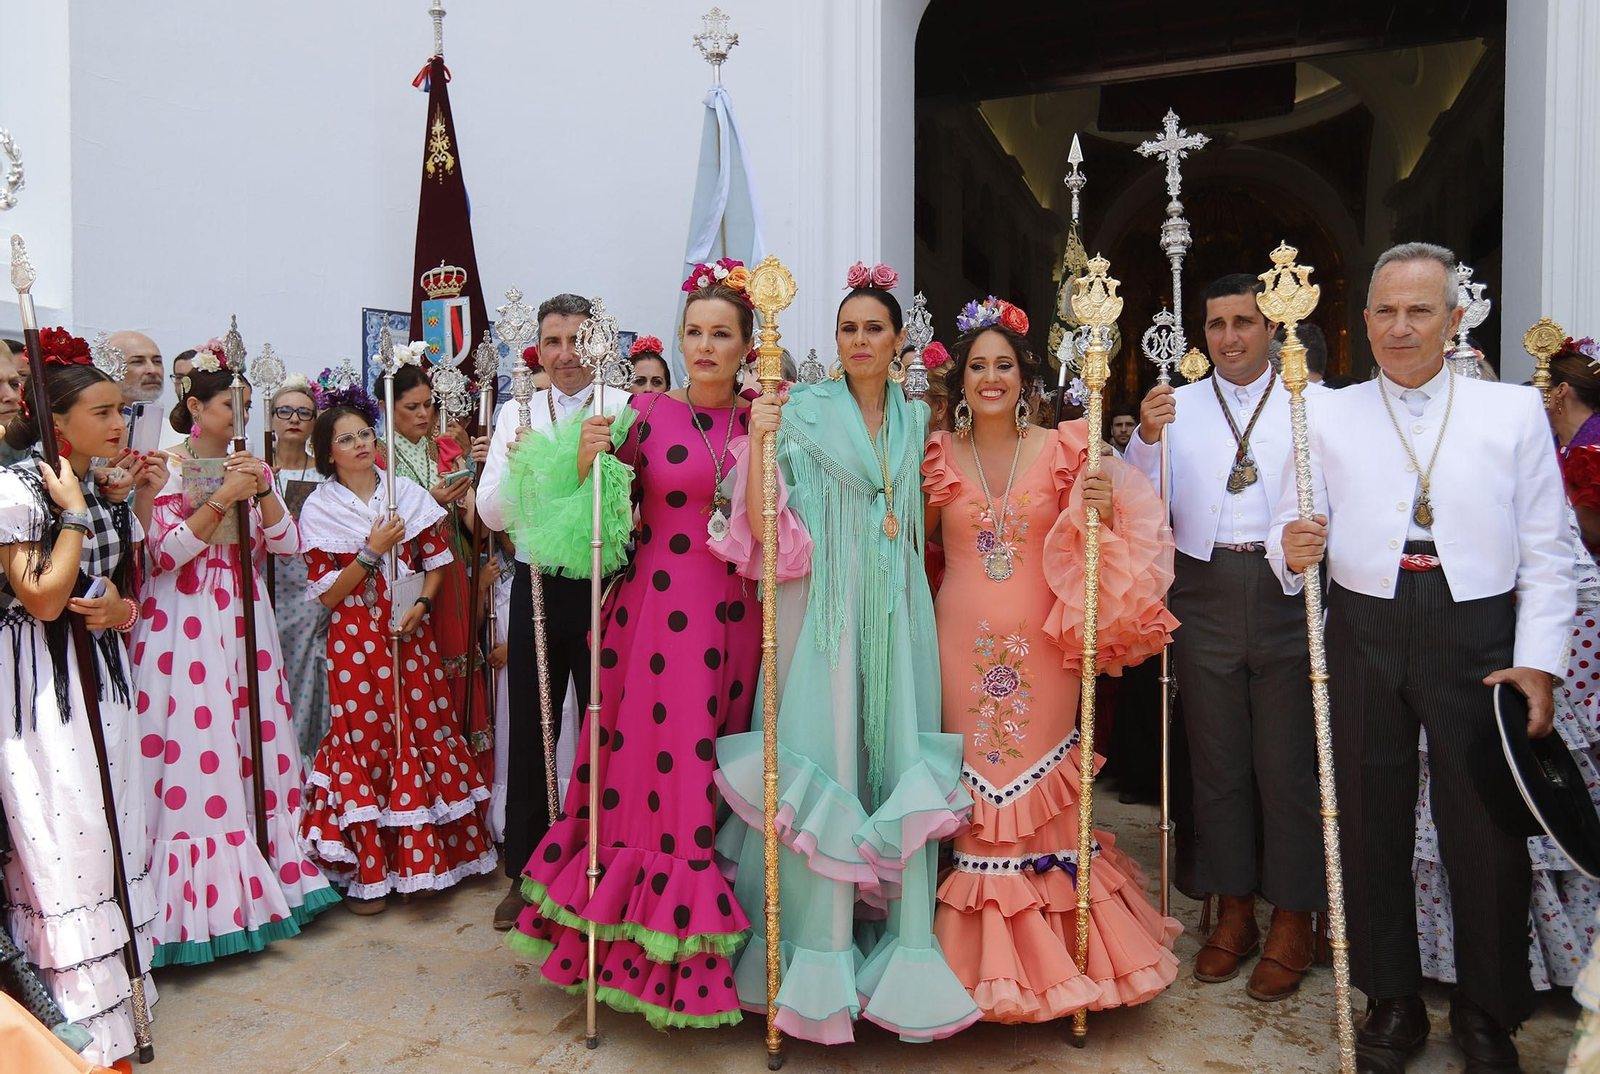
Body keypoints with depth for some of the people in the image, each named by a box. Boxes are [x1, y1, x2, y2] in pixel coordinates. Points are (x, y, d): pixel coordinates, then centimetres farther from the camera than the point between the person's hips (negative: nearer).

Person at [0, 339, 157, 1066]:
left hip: (103, 676, 7)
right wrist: (74, 514, -17)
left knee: (112, 829, 11)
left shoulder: (110, 492, 9)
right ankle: (87, 1018, 9)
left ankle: (116, 974, 25)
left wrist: (119, 610, -5)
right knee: (63, 837, -2)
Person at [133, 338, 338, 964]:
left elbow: (287, 543, 4)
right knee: (194, 753, -6)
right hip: (186, 624, -5)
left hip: (245, 619, 5)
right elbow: (167, 550, -11)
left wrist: (260, 489, -9)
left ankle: (261, 879, 15)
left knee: (256, 744, 4)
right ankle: (200, 896, 4)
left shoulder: (250, 468, 13)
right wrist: (222, 498, -17)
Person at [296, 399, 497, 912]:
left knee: (424, 733, 5)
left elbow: (437, 556, 8)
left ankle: (423, 857, 19)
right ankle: (367, 871, 10)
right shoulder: (318, 509, -1)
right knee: (365, 744, 0)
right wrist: (372, 552, -16)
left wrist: (421, 605, -8)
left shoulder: (405, 490, 5)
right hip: (356, 642, -2)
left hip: (412, 633, 3)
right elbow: (327, 595, -5)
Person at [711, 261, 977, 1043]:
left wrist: (900, 523, 3)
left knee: (901, 767, 3)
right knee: (821, 764, -4)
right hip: (825, 607, -4)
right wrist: (759, 444, -19)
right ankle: (819, 959, 9)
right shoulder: (803, 409, 1)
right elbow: (763, 526, -7)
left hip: (895, 611, 4)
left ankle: (901, 952, 16)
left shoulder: (916, 420, 14)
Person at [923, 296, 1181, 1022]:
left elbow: (1085, 543, 4)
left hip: (1041, 642, 0)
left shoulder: (1063, 450, 2)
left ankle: (1052, 946, 23)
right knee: (976, 779, 4)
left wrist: (1104, 513, -13)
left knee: (1040, 783, 4)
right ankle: (984, 957, 19)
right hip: (964, 641, 0)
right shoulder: (937, 456, 3)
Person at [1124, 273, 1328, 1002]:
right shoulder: (1175, 406, 10)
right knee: (1216, 761, 10)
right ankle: (1234, 910, 26)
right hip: (1203, 593, 2)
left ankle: (1292, 920, 20)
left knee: (1288, 760, 4)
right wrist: (1147, 439, -13)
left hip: (1286, 592, -2)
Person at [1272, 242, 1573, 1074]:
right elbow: (1293, 529, 2)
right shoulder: (1328, 416, 7)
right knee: (1370, 820, 8)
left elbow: (1546, 553, 3)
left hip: (1476, 634, -1)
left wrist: (1537, 660, -5)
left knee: (1488, 825, 5)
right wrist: (1292, 552, -20)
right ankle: (1393, 1001, 27)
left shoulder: (1515, 411, 6)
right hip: (1363, 635, 1)